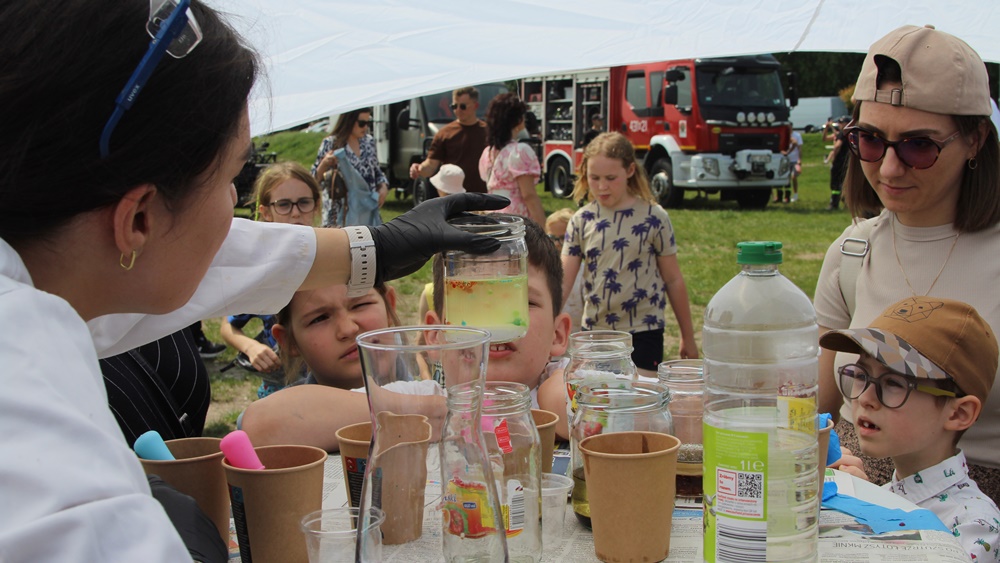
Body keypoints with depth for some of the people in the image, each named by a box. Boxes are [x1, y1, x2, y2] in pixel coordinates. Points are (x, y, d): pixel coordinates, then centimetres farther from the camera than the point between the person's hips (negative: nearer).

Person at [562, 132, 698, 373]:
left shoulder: (654, 218, -6)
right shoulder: (581, 221, 0)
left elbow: (673, 281, 0)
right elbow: (562, 281, -4)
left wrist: (688, 338, 5)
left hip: (643, 334, -2)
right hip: (594, 331, 3)